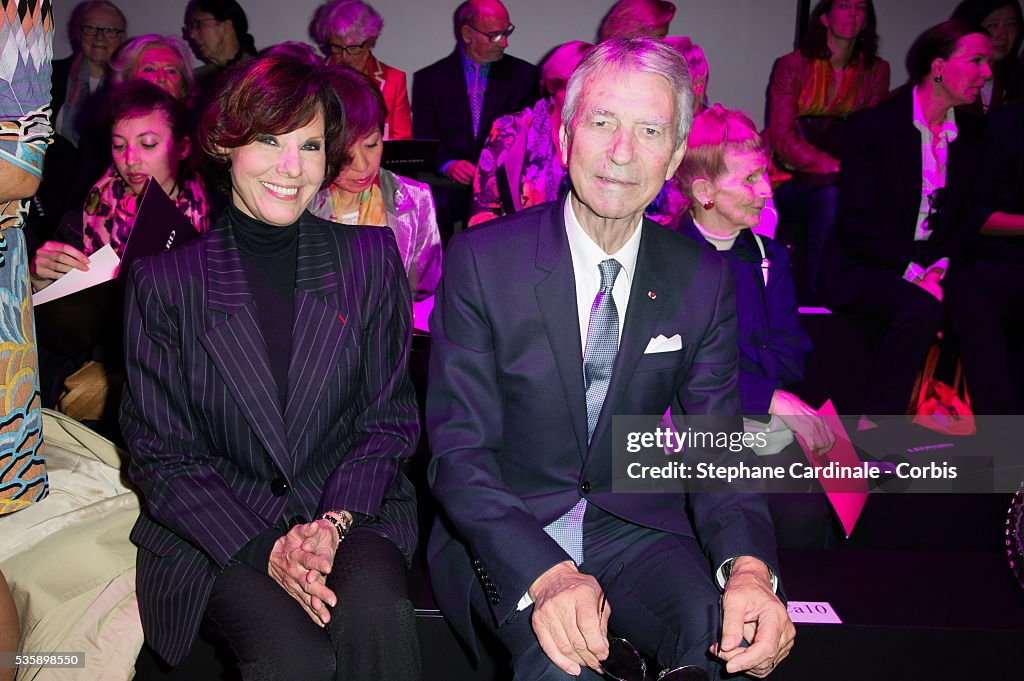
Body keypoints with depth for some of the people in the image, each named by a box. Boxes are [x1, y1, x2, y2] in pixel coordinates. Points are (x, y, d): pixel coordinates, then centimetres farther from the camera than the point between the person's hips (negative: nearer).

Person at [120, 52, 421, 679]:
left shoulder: (371, 257, 3)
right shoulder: (164, 281, 0)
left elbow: (391, 418, 5)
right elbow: (161, 453, -1)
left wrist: (335, 521, -12)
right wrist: (266, 548, -15)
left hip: (353, 515, 1)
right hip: (216, 531, 0)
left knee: (374, 612, -31)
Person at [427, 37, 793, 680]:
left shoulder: (704, 278, 0)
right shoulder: (481, 260, -10)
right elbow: (459, 450, -14)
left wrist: (749, 566, -24)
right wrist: (546, 574, -32)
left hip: (636, 527, 3)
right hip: (509, 537, -2)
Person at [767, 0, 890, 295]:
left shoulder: (877, 71, 12)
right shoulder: (792, 65, 1)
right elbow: (782, 138, -9)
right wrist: (833, 166, -23)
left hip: (838, 183, 3)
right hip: (788, 180, -3)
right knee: (831, 193, -34)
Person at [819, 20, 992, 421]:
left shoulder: (973, 135, 11)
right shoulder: (872, 125, -7)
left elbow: (969, 218, 12)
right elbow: (855, 222, -12)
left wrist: (939, 267, -7)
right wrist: (912, 272, -19)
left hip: (934, 271, 5)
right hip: (864, 269, -5)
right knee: (922, 310, -33)